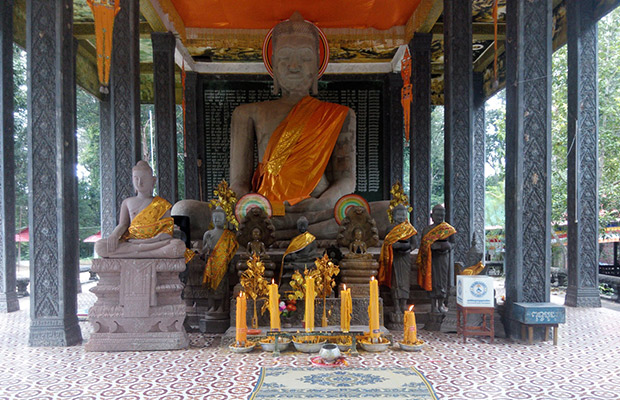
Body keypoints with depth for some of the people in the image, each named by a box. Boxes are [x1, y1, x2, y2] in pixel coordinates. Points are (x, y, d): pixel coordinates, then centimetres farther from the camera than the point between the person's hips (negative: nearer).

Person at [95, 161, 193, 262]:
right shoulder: (127, 202, 20)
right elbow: (122, 225, 12)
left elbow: (167, 231, 4)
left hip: (154, 241, -3)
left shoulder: (161, 204, 11)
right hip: (131, 241, 3)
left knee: (179, 246, -35)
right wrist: (114, 235, -11)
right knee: (99, 246, -29)